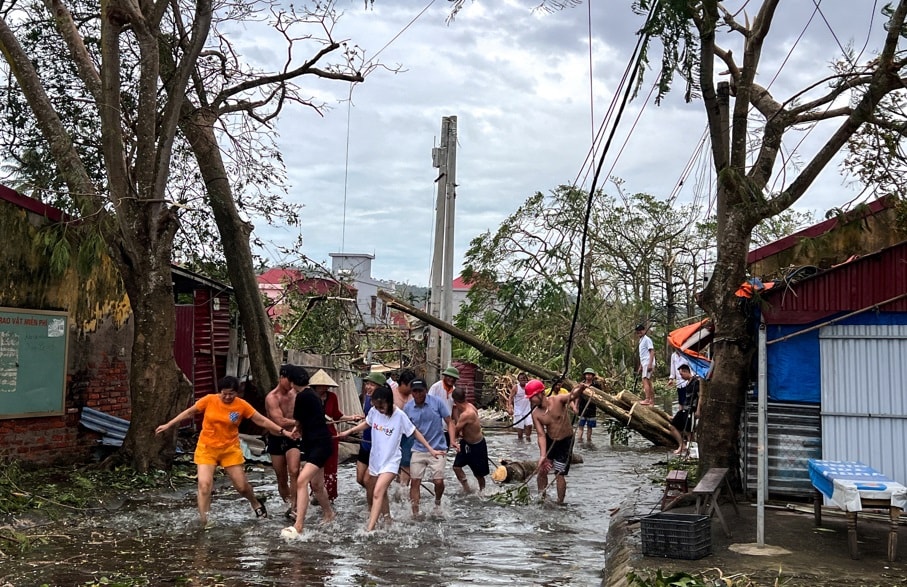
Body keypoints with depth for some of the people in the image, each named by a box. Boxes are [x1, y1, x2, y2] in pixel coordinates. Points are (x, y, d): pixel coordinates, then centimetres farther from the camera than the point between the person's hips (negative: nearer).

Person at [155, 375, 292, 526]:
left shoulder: (242, 405, -11)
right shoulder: (209, 400, -11)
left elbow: (262, 420, -6)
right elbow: (189, 412, 2)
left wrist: (282, 431, -12)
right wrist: (168, 425, 5)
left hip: (230, 449, 0)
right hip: (207, 448, 0)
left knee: (242, 485, 6)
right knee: (204, 484, -14)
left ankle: (256, 504, 37)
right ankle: (203, 521, -5)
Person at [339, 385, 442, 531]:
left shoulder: (399, 415, -18)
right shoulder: (373, 411, -7)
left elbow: (415, 432, -7)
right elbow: (367, 423, 16)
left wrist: (431, 450, -7)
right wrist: (348, 431, 11)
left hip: (390, 462, -5)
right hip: (375, 459, 6)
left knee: (378, 493, -21)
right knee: (381, 493, 19)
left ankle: (369, 530, -26)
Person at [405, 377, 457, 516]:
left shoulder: (437, 403, -7)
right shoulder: (407, 407, -1)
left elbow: (449, 422, -2)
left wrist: (452, 440, -16)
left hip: (437, 449, -2)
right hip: (418, 450, 2)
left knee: (438, 482, -5)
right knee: (415, 481, -2)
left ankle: (437, 503, 27)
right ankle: (415, 513, 8)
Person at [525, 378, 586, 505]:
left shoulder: (557, 400, -22)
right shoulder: (536, 413, -12)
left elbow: (572, 396, -36)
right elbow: (541, 435, -16)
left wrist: (579, 389, -60)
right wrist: (543, 455, -26)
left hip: (565, 441, -4)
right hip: (550, 441, 4)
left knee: (559, 474, -2)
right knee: (542, 470, 9)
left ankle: (560, 503, 11)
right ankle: (541, 497, 29)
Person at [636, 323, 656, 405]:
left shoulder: (647, 339, -8)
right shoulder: (641, 341, 21)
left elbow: (652, 352, -15)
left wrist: (650, 364, -23)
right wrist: (640, 366, 23)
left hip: (648, 364, -10)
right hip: (644, 364, 10)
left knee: (645, 381, -18)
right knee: (648, 382, 10)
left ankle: (647, 400, -23)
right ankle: (652, 401, 13)